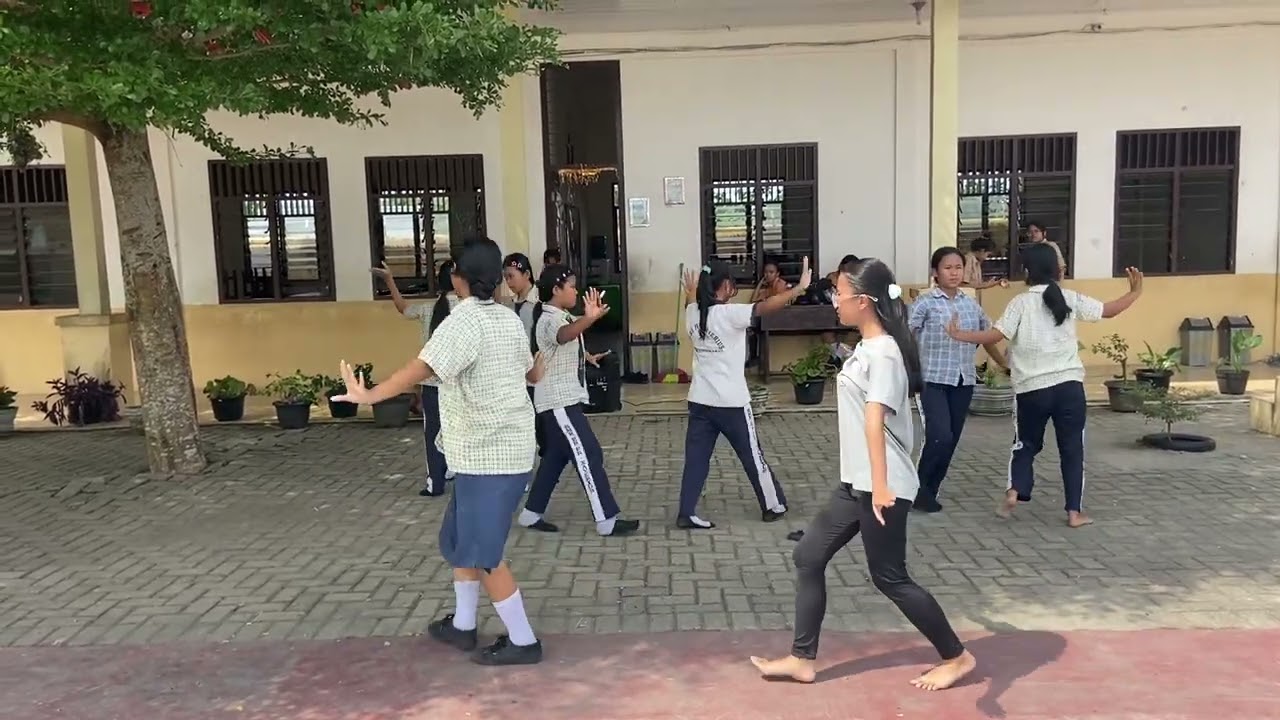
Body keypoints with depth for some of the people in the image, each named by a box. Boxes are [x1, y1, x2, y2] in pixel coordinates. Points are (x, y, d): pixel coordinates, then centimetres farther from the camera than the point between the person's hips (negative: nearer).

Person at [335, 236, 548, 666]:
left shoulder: (464, 320, -16)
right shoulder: (509, 319, 9)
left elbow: (423, 368, -32)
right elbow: (534, 373, 25)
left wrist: (370, 395, -39)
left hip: (488, 457, -9)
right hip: (504, 450, 9)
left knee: (482, 553, 1)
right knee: (460, 539, 20)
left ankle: (523, 641, 10)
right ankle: (462, 625, 31)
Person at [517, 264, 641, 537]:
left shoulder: (561, 317, 13)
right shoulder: (551, 320, -20)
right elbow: (564, 335, -47)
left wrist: (586, 356, 46)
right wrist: (589, 318, -63)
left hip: (564, 399, 10)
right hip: (559, 401, -10)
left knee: (556, 456, 14)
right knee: (589, 455, -9)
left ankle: (532, 514, 21)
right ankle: (607, 520, -6)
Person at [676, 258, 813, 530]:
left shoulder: (692, 313, 4)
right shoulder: (731, 313, -17)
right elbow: (765, 307, -28)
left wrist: (692, 294, 46)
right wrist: (799, 288, -25)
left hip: (700, 400, 6)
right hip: (731, 402, -5)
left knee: (696, 458, 8)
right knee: (753, 456, 11)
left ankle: (686, 514, 5)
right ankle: (773, 506, 26)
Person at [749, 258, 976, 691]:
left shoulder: (883, 352, -18)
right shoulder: (867, 347, 12)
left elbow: (875, 420, -31)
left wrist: (880, 485, -40)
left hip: (883, 488, -10)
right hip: (855, 484, 10)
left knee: (889, 578, 1)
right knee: (809, 557, 9)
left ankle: (957, 657, 20)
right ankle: (801, 660, 18)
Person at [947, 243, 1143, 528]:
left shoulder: (1021, 303, -5)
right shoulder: (1070, 299, 3)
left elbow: (996, 334, -13)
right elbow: (1108, 310, 9)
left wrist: (959, 335, -3)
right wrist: (1135, 292, 25)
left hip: (1031, 389, -1)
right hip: (1069, 385, 1)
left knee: (1026, 444, 17)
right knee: (1072, 448, 10)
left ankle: (1014, 491, -2)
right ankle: (1075, 511, 10)